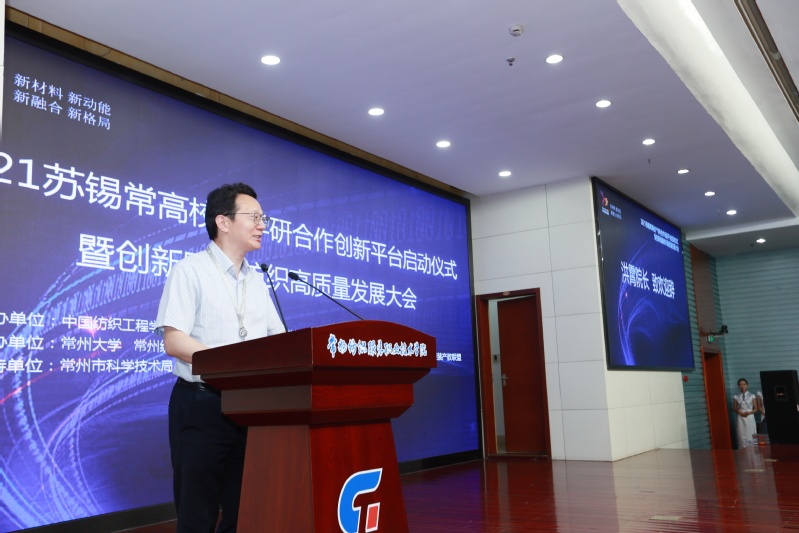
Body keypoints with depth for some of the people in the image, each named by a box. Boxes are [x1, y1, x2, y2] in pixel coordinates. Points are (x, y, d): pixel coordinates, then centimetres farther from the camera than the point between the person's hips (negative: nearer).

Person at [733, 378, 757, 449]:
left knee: (751, 437, -3)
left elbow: (756, 409, 3)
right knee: (742, 437, -2)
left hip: (750, 417, -1)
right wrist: (739, 412, -10)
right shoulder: (736, 397, 6)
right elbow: (734, 408, 10)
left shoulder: (752, 396, 3)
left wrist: (749, 413, -14)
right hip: (741, 418, 1)